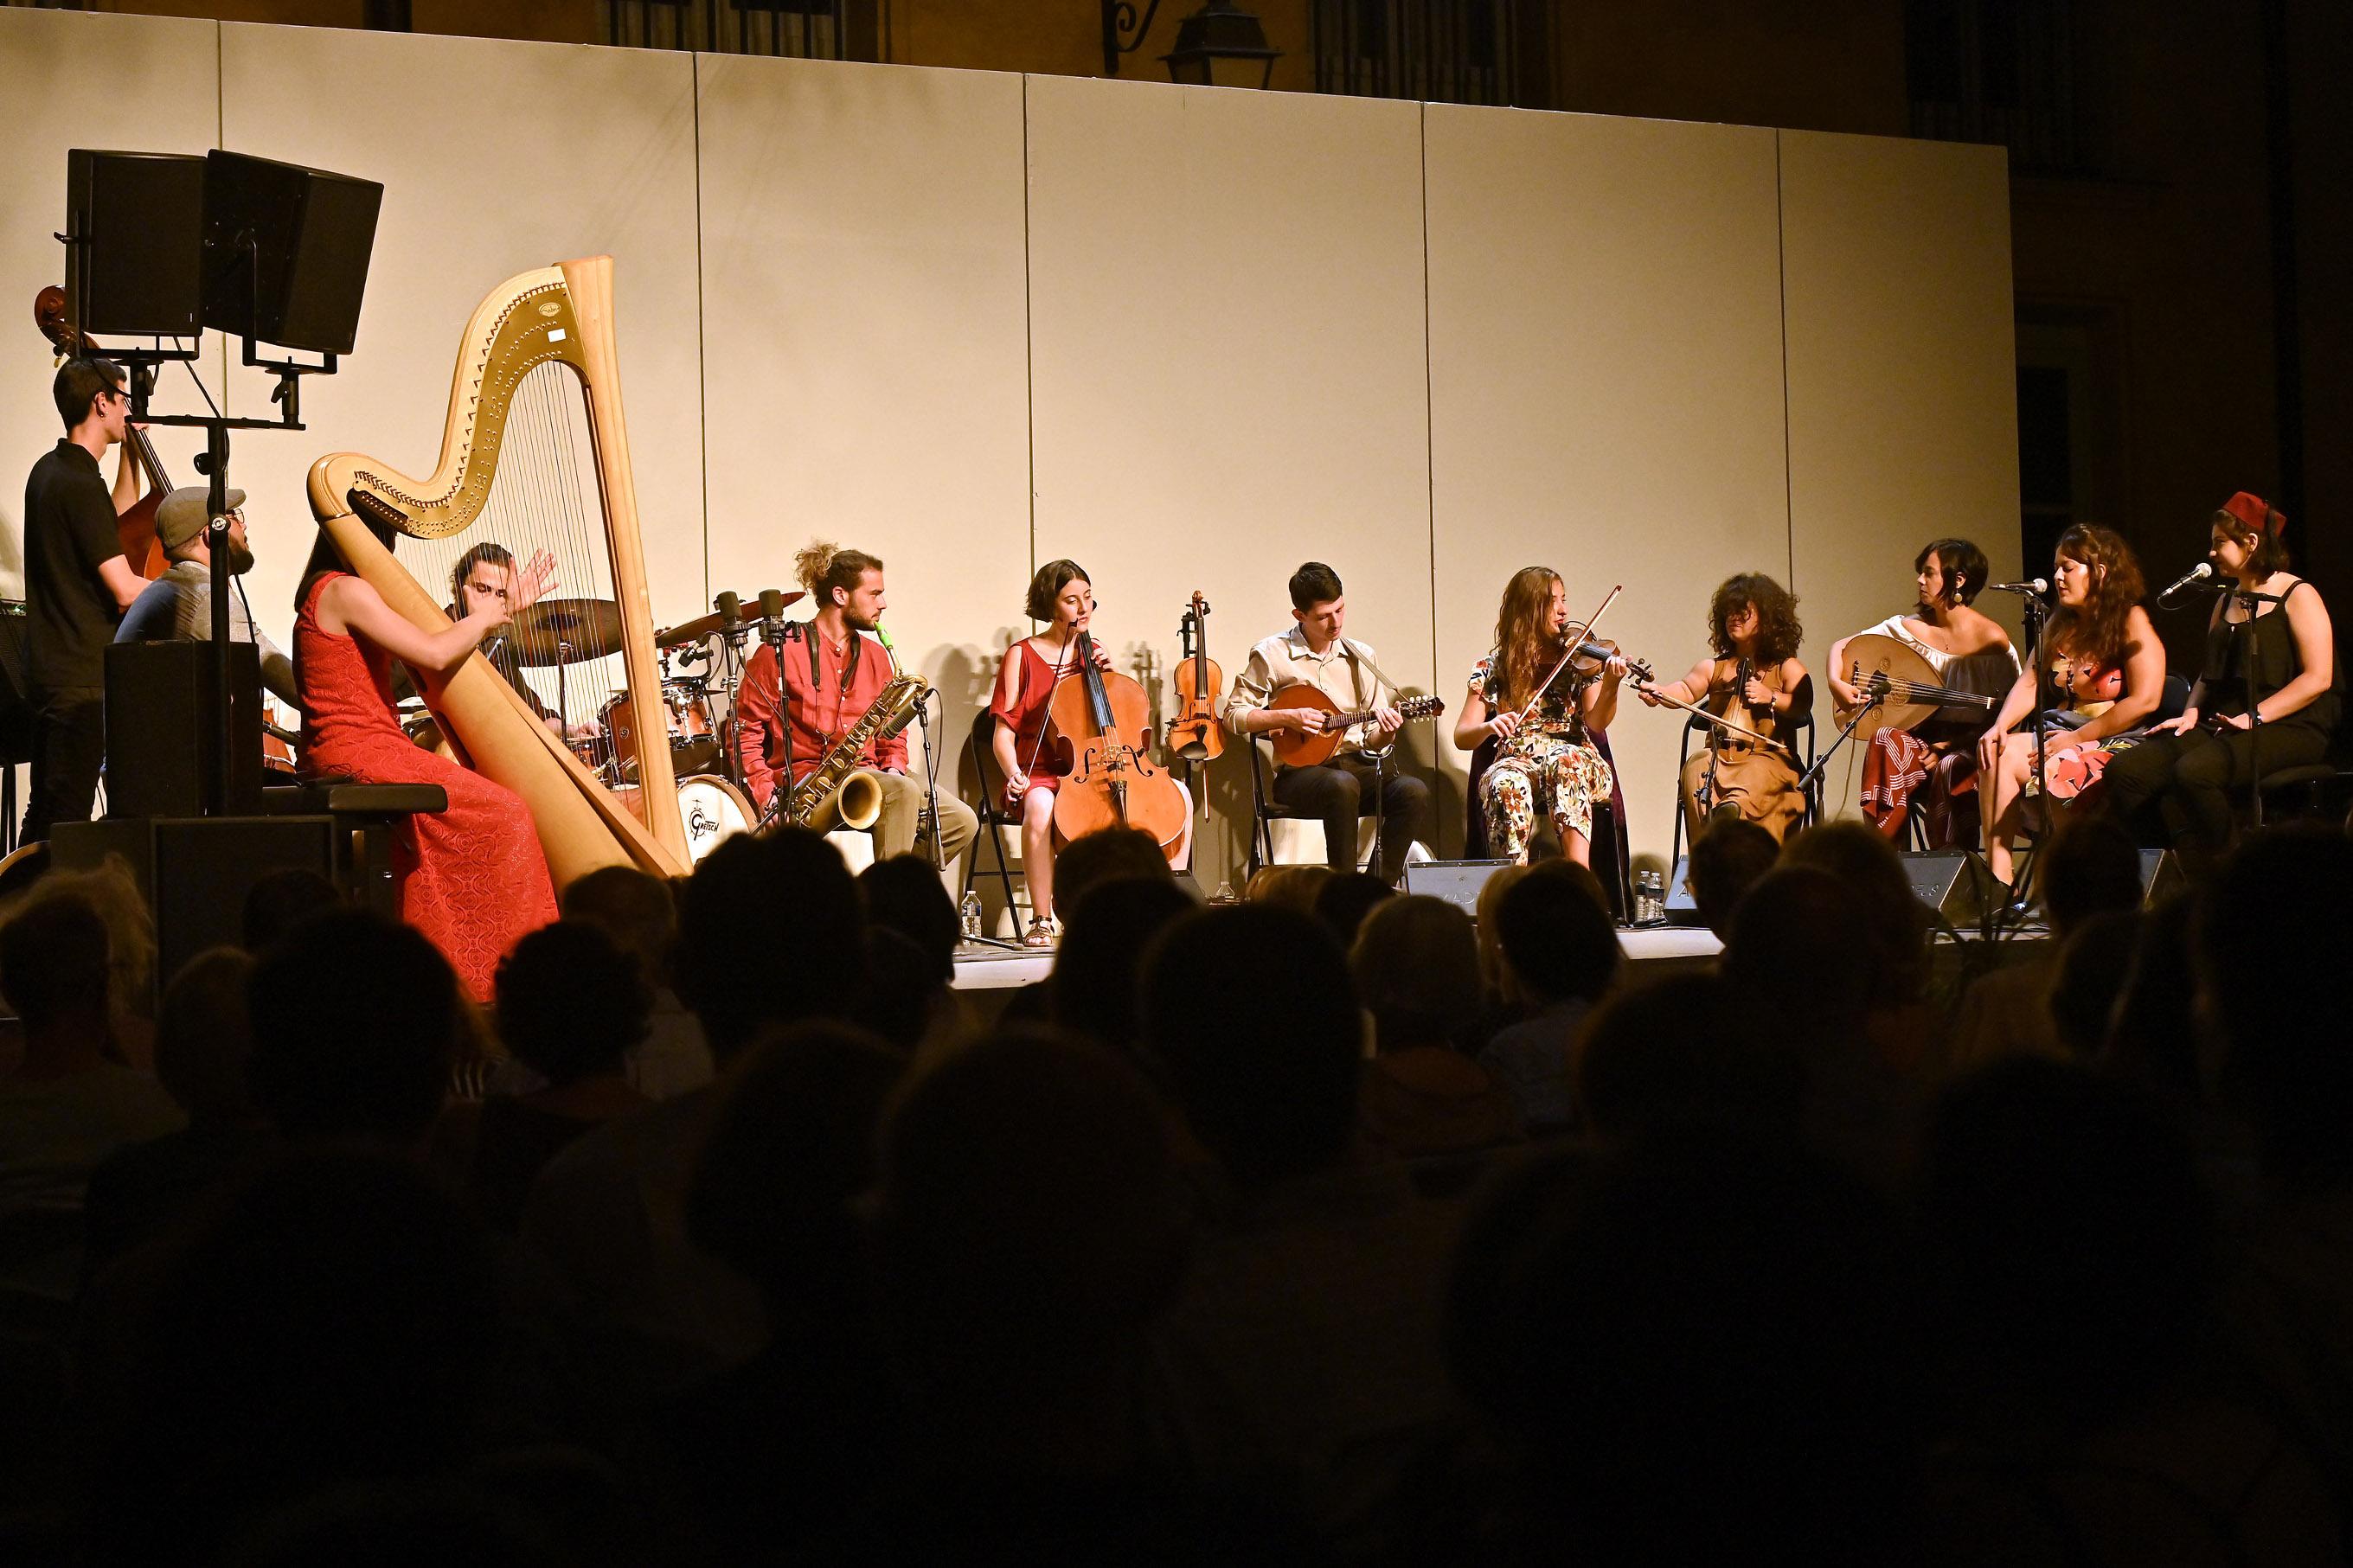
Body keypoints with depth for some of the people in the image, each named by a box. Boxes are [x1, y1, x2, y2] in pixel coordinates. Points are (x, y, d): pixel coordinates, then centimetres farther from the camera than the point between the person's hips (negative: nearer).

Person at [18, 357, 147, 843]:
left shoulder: (49, 470, 12)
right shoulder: (80, 484, -17)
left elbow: (117, 519, 30)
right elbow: (125, 591, -21)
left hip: (47, 670, 10)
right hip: (80, 679, -10)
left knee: (43, 816, 14)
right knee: (66, 821, -8)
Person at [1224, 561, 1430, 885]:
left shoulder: (1360, 656, 13)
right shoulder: (1272, 654, 1)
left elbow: (1373, 739, 15)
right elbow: (1234, 714, 2)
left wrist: (1384, 732, -10)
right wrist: (1287, 717, -11)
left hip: (1358, 762, 4)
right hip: (1300, 769, -4)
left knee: (1414, 791, -26)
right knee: (1342, 786, -38)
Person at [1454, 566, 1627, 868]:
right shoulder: (1494, 668, 9)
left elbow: (1595, 723, -4)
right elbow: (1462, 737, 4)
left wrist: (1610, 687, -24)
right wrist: (1488, 727, -19)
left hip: (1577, 758, 0)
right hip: (1517, 762, 0)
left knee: (1564, 762, -36)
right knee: (1507, 785, -35)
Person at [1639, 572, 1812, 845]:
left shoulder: (1787, 668, 14)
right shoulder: (1713, 667, 22)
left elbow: (1803, 707, -1)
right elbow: (1687, 690, 4)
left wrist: (1771, 697, -17)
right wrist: (1659, 693, -17)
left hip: (1767, 758, -2)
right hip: (1718, 755, 2)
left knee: (1755, 774, -37)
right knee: (1696, 767, -31)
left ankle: (1731, 809, -68)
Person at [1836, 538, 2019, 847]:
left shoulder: (1991, 640, -8)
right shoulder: (1911, 627, 3)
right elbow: (1840, 647, 8)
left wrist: (1953, 746, -16)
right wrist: (1836, 683, -13)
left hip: (1969, 747, -3)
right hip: (1922, 738, 3)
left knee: (1949, 769, -36)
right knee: (1886, 741, -29)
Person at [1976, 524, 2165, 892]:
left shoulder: (2131, 621, -5)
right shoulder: (2060, 626, 17)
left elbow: (2144, 700, -15)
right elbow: (2029, 684, 10)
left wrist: (2072, 740, -16)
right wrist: (1999, 727, -11)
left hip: (2117, 743, -7)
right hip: (2060, 735, 7)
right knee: (1995, 754, -23)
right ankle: (1996, 879, -25)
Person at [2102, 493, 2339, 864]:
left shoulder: (2297, 596, -1)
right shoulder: (2225, 604, 23)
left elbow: (2318, 678, -10)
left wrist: (2254, 716, -17)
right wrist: (2191, 714, 6)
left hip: (2287, 728, -7)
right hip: (2219, 726, 7)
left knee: (2193, 771, -37)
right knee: (2125, 771, -19)